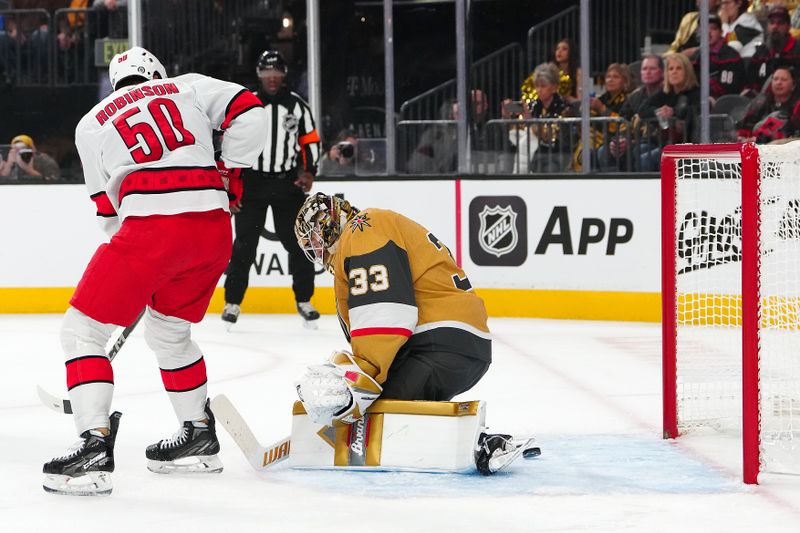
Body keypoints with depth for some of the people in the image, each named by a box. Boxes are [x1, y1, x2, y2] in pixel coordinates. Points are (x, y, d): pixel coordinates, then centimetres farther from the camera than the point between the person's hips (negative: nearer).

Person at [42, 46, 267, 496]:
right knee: (169, 331, 27)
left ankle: (95, 446, -14)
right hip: (214, 228, 4)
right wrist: (231, 172, 19)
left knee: (83, 330, 3)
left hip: (151, 228, -4)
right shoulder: (187, 87, 21)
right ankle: (200, 437, 33)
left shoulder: (92, 124, 19)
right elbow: (248, 111, 7)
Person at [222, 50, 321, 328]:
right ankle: (233, 302, 4)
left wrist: (308, 171, -2)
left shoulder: (297, 105, 5)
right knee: (244, 245, -3)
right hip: (252, 182, -1)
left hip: (288, 183, 2)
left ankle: (304, 300, 12)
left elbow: (310, 141, 12)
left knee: (298, 242, 1)